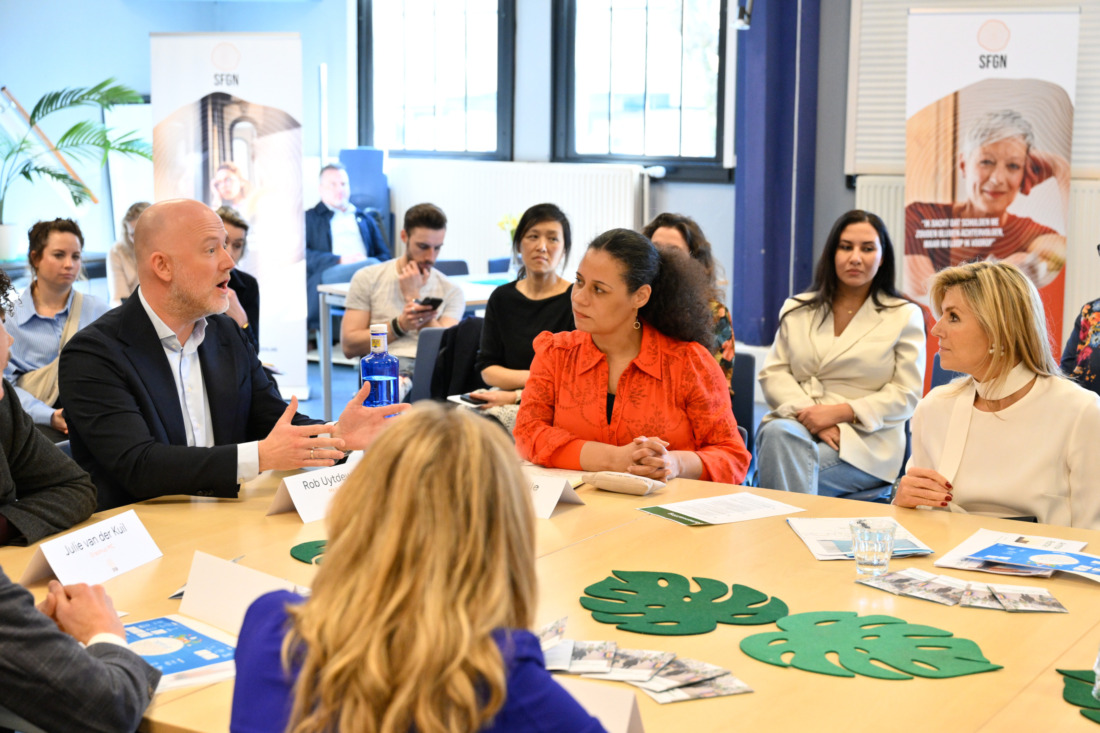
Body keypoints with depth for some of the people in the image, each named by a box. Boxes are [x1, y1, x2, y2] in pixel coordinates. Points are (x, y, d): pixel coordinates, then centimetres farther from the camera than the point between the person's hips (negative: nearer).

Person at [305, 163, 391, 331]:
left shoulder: (365, 219, 33)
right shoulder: (309, 218, 22)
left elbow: (384, 255, 21)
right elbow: (304, 255, 4)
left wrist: (370, 262, -4)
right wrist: (340, 260, -10)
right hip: (327, 274, -3)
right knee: (372, 266, -35)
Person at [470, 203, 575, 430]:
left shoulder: (576, 300, -3)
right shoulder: (502, 298, 13)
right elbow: (487, 368, 8)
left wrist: (515, 396, -15)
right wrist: (532, 377, -10)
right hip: (504, 395, 4)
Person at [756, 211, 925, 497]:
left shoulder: (905, 316, 9)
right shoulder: (797, 309, 18)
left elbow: (906, 395, 1)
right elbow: (773, 374, 9)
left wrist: (839, 412, -12)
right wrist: (808, 413, -12)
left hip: (864, 440, -3)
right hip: (798, 423, 3)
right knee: (776, 432, -35)